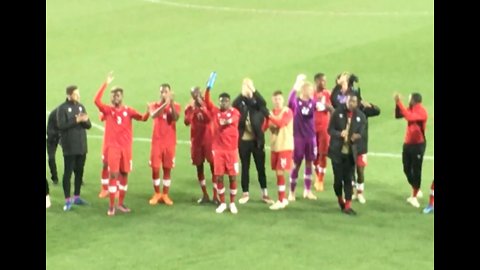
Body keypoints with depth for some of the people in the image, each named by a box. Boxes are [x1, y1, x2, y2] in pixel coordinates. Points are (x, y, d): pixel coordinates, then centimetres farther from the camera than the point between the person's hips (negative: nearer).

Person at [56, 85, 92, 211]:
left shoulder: (81, 107, 9)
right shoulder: (62, 108, -8)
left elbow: (89, 125, 7)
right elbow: (61, 125, -17)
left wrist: (85, 120, -15)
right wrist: (76, 121, -24)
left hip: (82, 146, 6)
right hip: (69, 147, -6)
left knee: (79, 171, 11)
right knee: (68, 172, -3)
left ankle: (76, 197, 23)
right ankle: (67, 200, 0)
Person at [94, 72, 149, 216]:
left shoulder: (128, 110, 3)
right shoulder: (108, 110, -2)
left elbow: (142, 118, -7)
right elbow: (97, 100, -19)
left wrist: (148, 113, -31)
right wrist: (105, 84, -23)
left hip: (126, 146, 3)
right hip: (112, 146, -3)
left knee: (124, 174, 10)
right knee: (113, 174, -7)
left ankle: (121, 203, 23)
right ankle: (111, 205, -1)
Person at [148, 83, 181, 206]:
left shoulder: (175, 106, 2)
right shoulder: (154, 105, 2)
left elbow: (175, 118, -18)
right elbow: (153, 115, -21)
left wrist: (171, 104, -25)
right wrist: (164, 104, -31)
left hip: (169, 142, 0)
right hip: (157, 142, 0)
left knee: (167, 169, 4)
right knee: (155, 169, -1)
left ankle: (165, 195, 13)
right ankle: (157, 194, 14)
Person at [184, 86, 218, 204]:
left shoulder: (207, 105, -3)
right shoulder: (189, 108, 3)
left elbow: (209, 119, -21)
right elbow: (186, 122, -12)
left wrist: (202, 106, -24)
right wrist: (192, 109, -22)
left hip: (208, 139, -3)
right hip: (196, 140, 3)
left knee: (213, 165, -7)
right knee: (199, 166, 8)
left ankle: (215, 195, -4)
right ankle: (205, 195, 19)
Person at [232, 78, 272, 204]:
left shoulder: (257, 102, 0)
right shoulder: (240, 103, 2)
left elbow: (263, 103, -22)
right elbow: (234, 105, -19)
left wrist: (253, 90, -28)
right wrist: (243, 94, -27)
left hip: (257, 140, -1)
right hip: (243, 140, 1)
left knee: (261, 167, 6)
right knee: (245, 167, 9)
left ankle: (264, 194, 16)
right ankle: (245, 194, 17)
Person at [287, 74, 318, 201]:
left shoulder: (312, 102, 3)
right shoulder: (295, 102, -10)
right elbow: (290, 98, -31)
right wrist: (297, 84, -40)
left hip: (310, 137, 4)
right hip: (298, 137, -4)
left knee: (309, 163, 10)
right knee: (296, 164, 2)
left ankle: (307, 190, 22)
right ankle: (292, 192, 14)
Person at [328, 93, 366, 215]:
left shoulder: (361, 116, -1)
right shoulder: (337, 112, -5)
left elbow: (361, 134, -1)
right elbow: (330, 129, -3)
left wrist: (357, 137, -25)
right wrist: (340, 134, -24)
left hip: (351, 152, 1)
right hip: (337, 151, -1)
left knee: (348, 179, 1)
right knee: (338, 178, 4)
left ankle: (347, 206, 3)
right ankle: (340, 199, 30)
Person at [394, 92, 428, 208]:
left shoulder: (422, 112, -20)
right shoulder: (411, 109, 6)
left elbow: (409, 117, -35)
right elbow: (399, 115, 6)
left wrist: (399, 103, -33)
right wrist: (397, 103, -8)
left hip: (418, 145, -8)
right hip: (407, 143, 8)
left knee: (416, 170, -4)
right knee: (407, 169, 12)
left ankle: (414, 196, 3)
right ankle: (416, 191, 31)